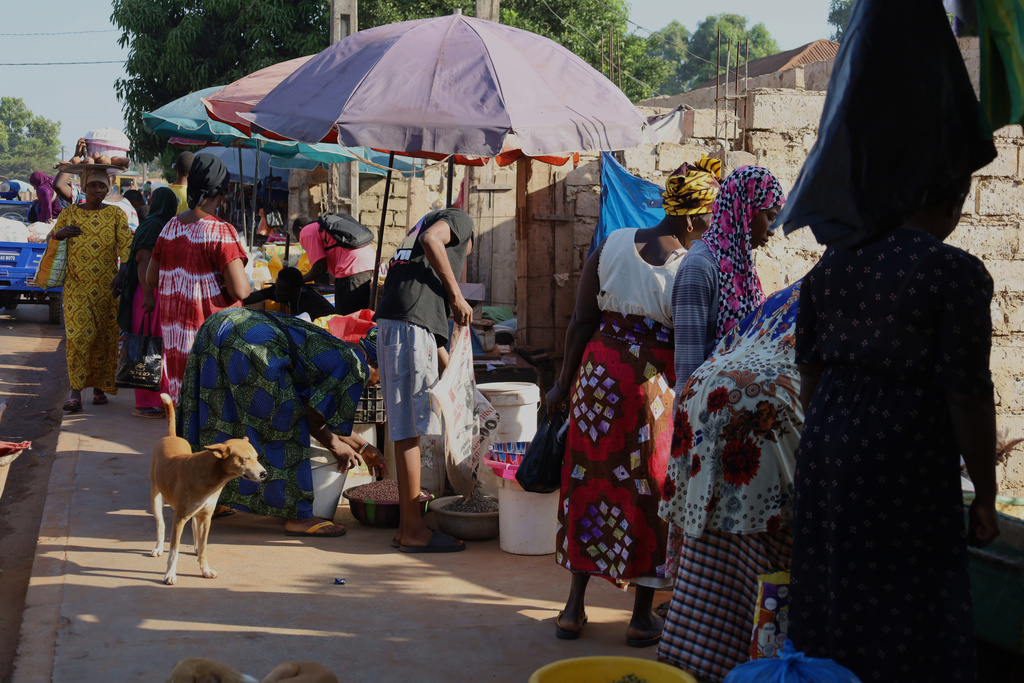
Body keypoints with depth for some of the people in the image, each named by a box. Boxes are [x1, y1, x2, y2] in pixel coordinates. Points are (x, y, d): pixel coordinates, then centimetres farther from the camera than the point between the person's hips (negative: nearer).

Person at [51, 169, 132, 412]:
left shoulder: (116, 216, 3)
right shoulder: (68, 214, 8)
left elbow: (126, 247, -5)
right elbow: (50, 242, 16)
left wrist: (122, 275, -20)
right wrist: (59, 234, -7)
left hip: (107, 287, 0)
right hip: (76, 286, 0)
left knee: (105, 337, 4)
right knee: (78, 334, -11)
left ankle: (99, 387, 18)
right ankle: (75, 392, -10)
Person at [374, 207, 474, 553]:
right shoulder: (460, 219, 12)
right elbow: (431, 239, -14)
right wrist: (456, 294, -8)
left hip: (392, 319, 9)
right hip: (410, 320, -9)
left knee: (407, 426, 12)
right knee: (410, 426, -7)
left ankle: (408, 524, 18)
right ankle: (413, 531, -4)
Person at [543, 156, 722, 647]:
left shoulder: (612, 244, -1)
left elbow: (582, 321, 1)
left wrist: (564, 384, 8)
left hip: (600, 376, 3)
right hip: (656, 389, -3)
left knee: (589, 482, 14)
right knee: (649, 488, 9)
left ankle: (574, 607, 19)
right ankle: (642, 616, 18)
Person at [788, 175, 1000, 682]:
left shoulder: (833, 261, 6)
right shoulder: (956, 272, -12)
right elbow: (967, 397, -13)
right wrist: (985, 496, -4)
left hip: (828, 449, 6)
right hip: (906, 466, -6)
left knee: (829, 598, 16)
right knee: (904, 608, 4)